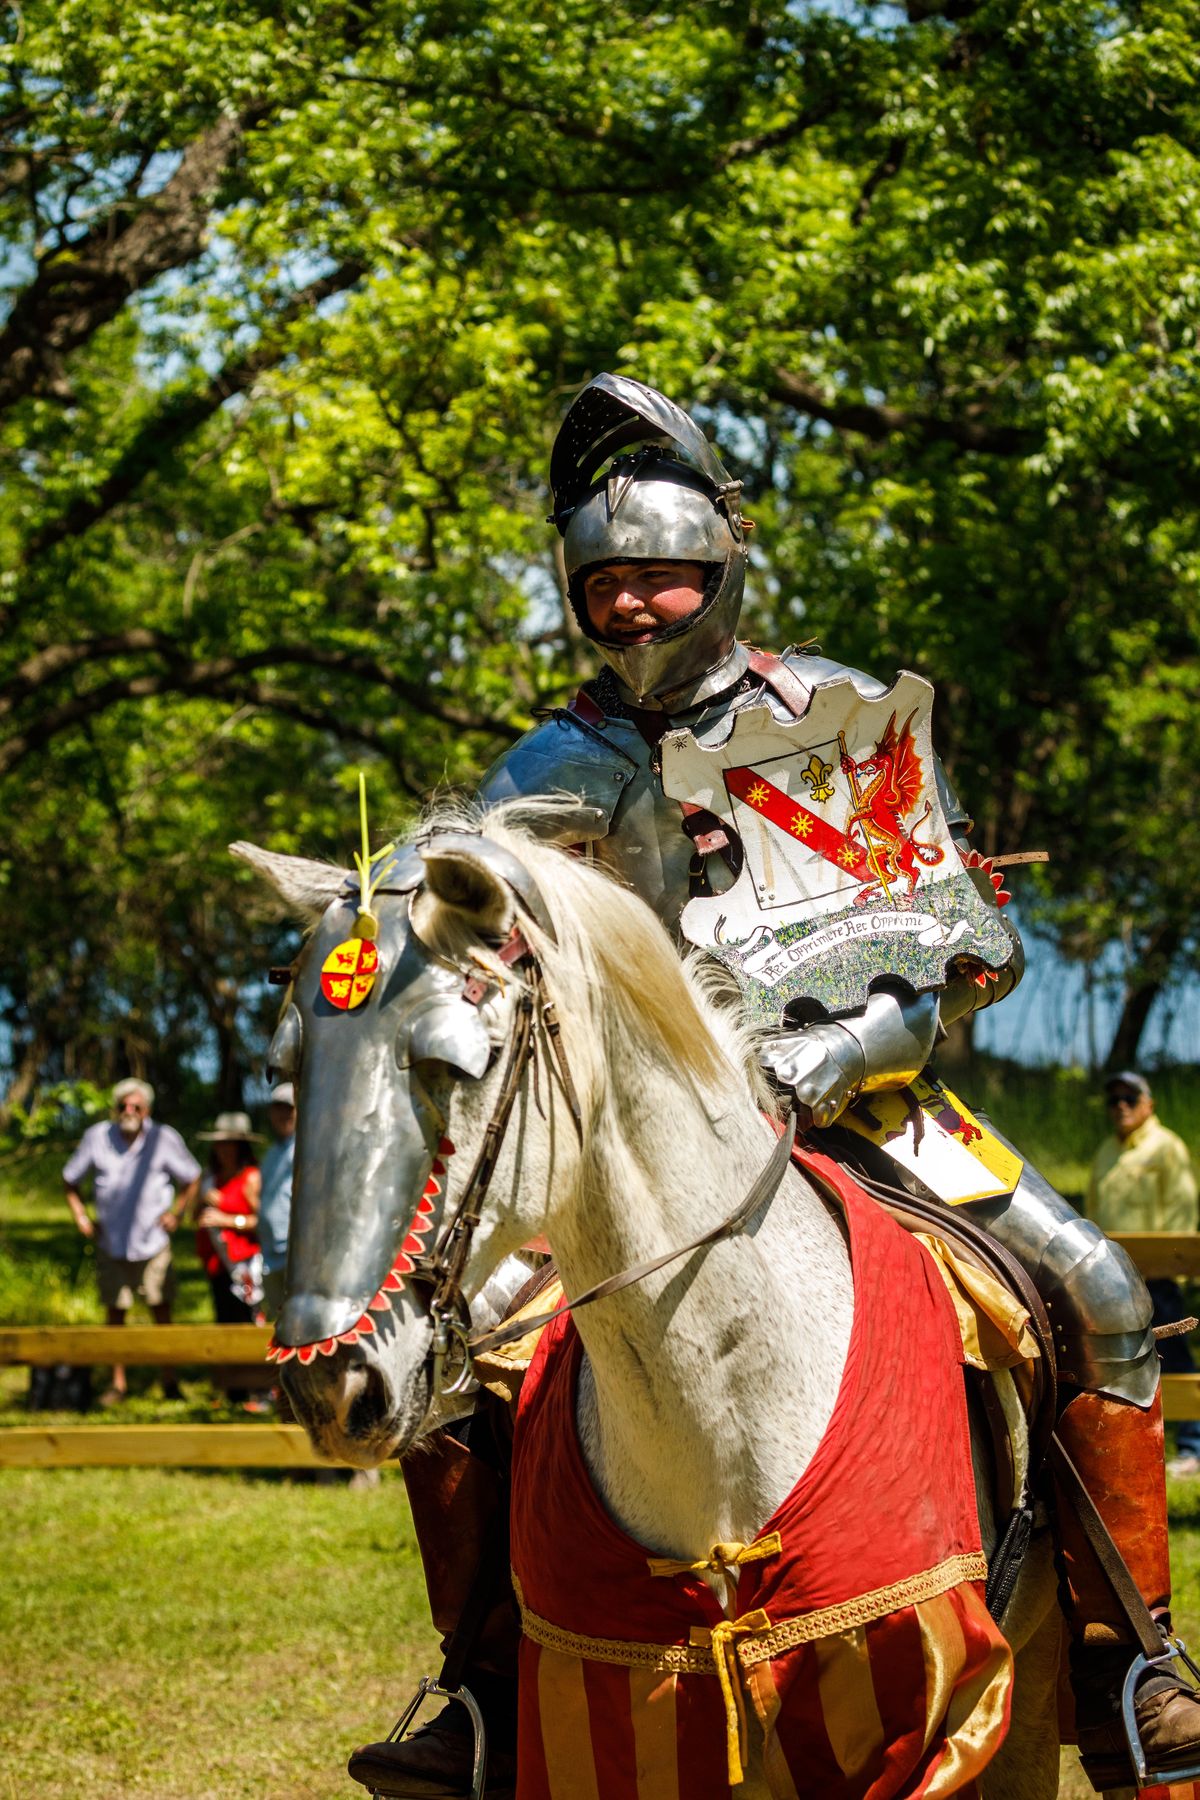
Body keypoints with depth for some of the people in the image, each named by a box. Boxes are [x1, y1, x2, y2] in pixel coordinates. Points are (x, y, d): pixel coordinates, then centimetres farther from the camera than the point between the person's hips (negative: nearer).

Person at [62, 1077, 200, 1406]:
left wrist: (176, 1212, -5)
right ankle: (117, 1383, 16)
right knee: (114, 1313, 7)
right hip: (110, 1243, 1)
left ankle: (169, 1381, 12)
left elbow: (191, 1178, 6)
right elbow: (70, 1179, 9)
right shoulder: (97, 1137, -5)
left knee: (161, 1312, 2)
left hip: (152, 1242, -1)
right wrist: (80, 1215, -2)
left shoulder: (164, 1139, -8)